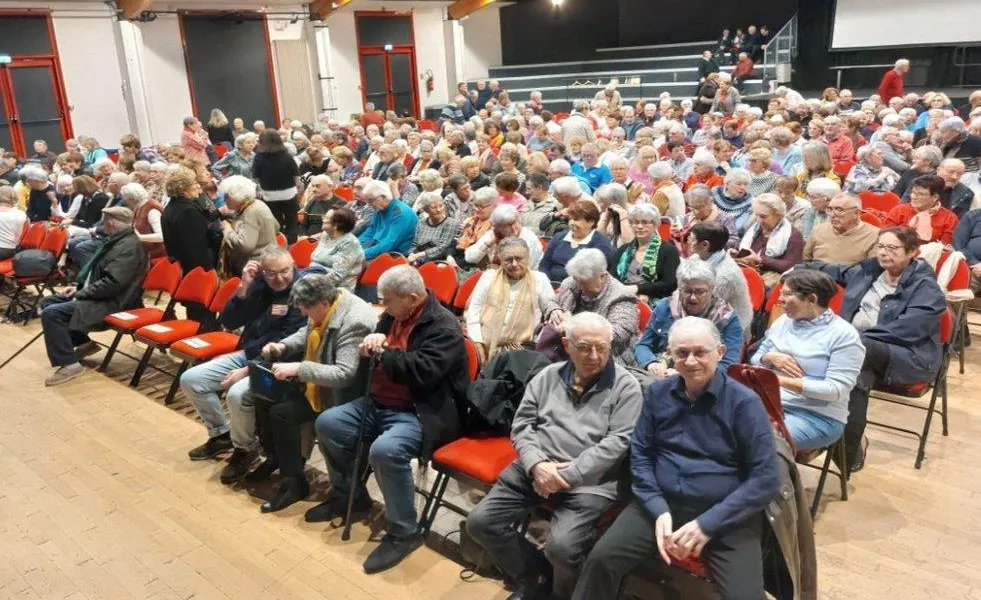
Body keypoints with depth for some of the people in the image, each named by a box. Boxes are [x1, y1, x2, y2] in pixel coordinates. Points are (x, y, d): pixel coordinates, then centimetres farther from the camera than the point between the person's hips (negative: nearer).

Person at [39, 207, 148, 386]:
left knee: (51, 313, -22)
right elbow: (94, 270, 24)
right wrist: (78, 286, 8)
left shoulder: (129, 246, -21)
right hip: (98, 295, 11)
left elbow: (112, 283, -28)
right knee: (47, 302, 15)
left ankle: (68, 364, -12)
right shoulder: (116, 239, 12)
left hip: (110, 302, -11)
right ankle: (83, 343, 16)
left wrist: (80, 293, -18)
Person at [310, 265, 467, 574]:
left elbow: (422, 371, -28)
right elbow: (373, 353, 20)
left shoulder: (444, 327, -17)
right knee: (327, 423, 1)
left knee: (385, 450, -34)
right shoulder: (394, 316, 9)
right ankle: (349, 495, 21)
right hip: (378, 403, 9)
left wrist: (383, 352, -18)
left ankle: (404, 531, -13)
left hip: (418, 412, -9)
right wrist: (373, 341, -6)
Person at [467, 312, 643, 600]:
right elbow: (522, 424, 8)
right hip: (535, 469, 5)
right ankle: (537, 577, 17)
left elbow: (617, 442, -10)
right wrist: (536, 465, -12)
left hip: (588, 480, -4)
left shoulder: (625, 385, -2)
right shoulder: (548, 376, 11)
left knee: (562, 547, -27)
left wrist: (566, 475, -16)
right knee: (480, 522, -6)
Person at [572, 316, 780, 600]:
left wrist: (707, 524, -15)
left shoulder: (744, 402, -7)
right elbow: (640, 454, 8)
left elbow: (765, 479, -9)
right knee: (600, 560, -14)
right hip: (661, 503, 3)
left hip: (727, 515, -2)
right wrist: (659, 510, -8)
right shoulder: (656, 393, 5)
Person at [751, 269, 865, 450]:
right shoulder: (783, 321, 11)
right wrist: (770, 357, -8)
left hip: (818, 416, -5)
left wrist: (783, 381, -22)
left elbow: (836, 390, -15)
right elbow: (755, 359, 15)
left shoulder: (843, 334, -7)